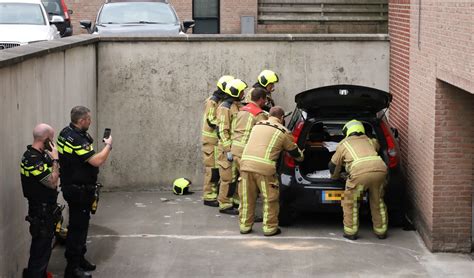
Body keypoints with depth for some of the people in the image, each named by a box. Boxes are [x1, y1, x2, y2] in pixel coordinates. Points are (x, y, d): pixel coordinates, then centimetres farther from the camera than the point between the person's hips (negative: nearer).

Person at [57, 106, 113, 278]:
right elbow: (97, 161, -25)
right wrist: (108, 145, -11)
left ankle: (79, 259, 31)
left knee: (81, 224, 19)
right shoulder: (77, 139, -25)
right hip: (79, 191, -10)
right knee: (77, 226, -3)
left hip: (72, 186, 10)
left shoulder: (66, 133, 5)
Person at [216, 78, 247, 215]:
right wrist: (228, 150, -21)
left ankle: (235, 199, 24)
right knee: (228, 177, -4)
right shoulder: (225, 107, -13)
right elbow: (222, 131, -18)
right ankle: (224, 205, 2)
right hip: (228, 148, -9)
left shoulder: (238, 106, 15)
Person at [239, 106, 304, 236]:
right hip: (264, 167, -5)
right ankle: (270, 228, 15)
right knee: (270, 199, 9)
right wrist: (301, 157, 42)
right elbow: (295, 152, 18)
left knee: (247, 198, 15)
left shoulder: (257, 125, 20)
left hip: (246, 163, 5)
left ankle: (245, 225, 23)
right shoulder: (283, 132, 7)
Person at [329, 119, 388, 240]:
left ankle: (350, 232, 17)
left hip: (360, 172, -3)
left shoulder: (343, 144, 26)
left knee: (350, 202, 15)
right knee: (378, 201, 22)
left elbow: (334, 165, 35)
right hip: (380, 169, 4)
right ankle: (381, 231, 29)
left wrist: (335, 176, 55)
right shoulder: (369, 141, 33)